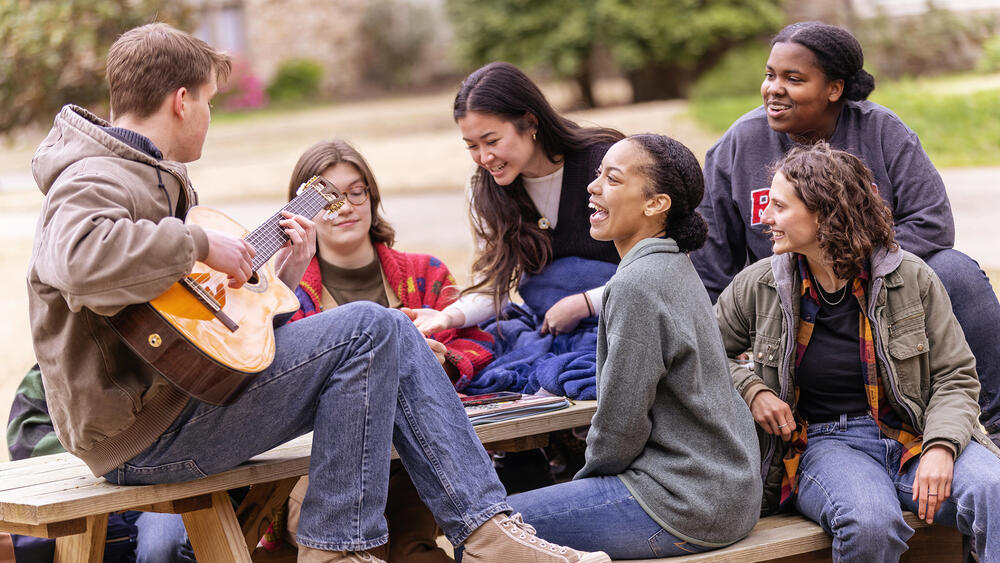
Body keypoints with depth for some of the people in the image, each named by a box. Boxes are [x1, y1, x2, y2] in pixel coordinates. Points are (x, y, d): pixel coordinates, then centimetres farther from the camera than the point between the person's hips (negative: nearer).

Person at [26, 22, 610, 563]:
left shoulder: (153, 179, 20)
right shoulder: (96, 181, -13)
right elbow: (81, 258, -39)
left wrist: (281, 273, 16)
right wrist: (200, 242, -26)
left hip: (184, 386, 10)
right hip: (141, 434, -10)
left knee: (392, 335, 5)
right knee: (367, 328, -16)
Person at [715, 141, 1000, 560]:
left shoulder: (912, 279, 0)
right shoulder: (758, 286, 3)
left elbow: (955, 377, 3)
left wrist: (940, 447, -16)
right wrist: (751, 390, -3)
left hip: (914, 436, 0)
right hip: (824, 443, 0)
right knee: (869, 522, -35)